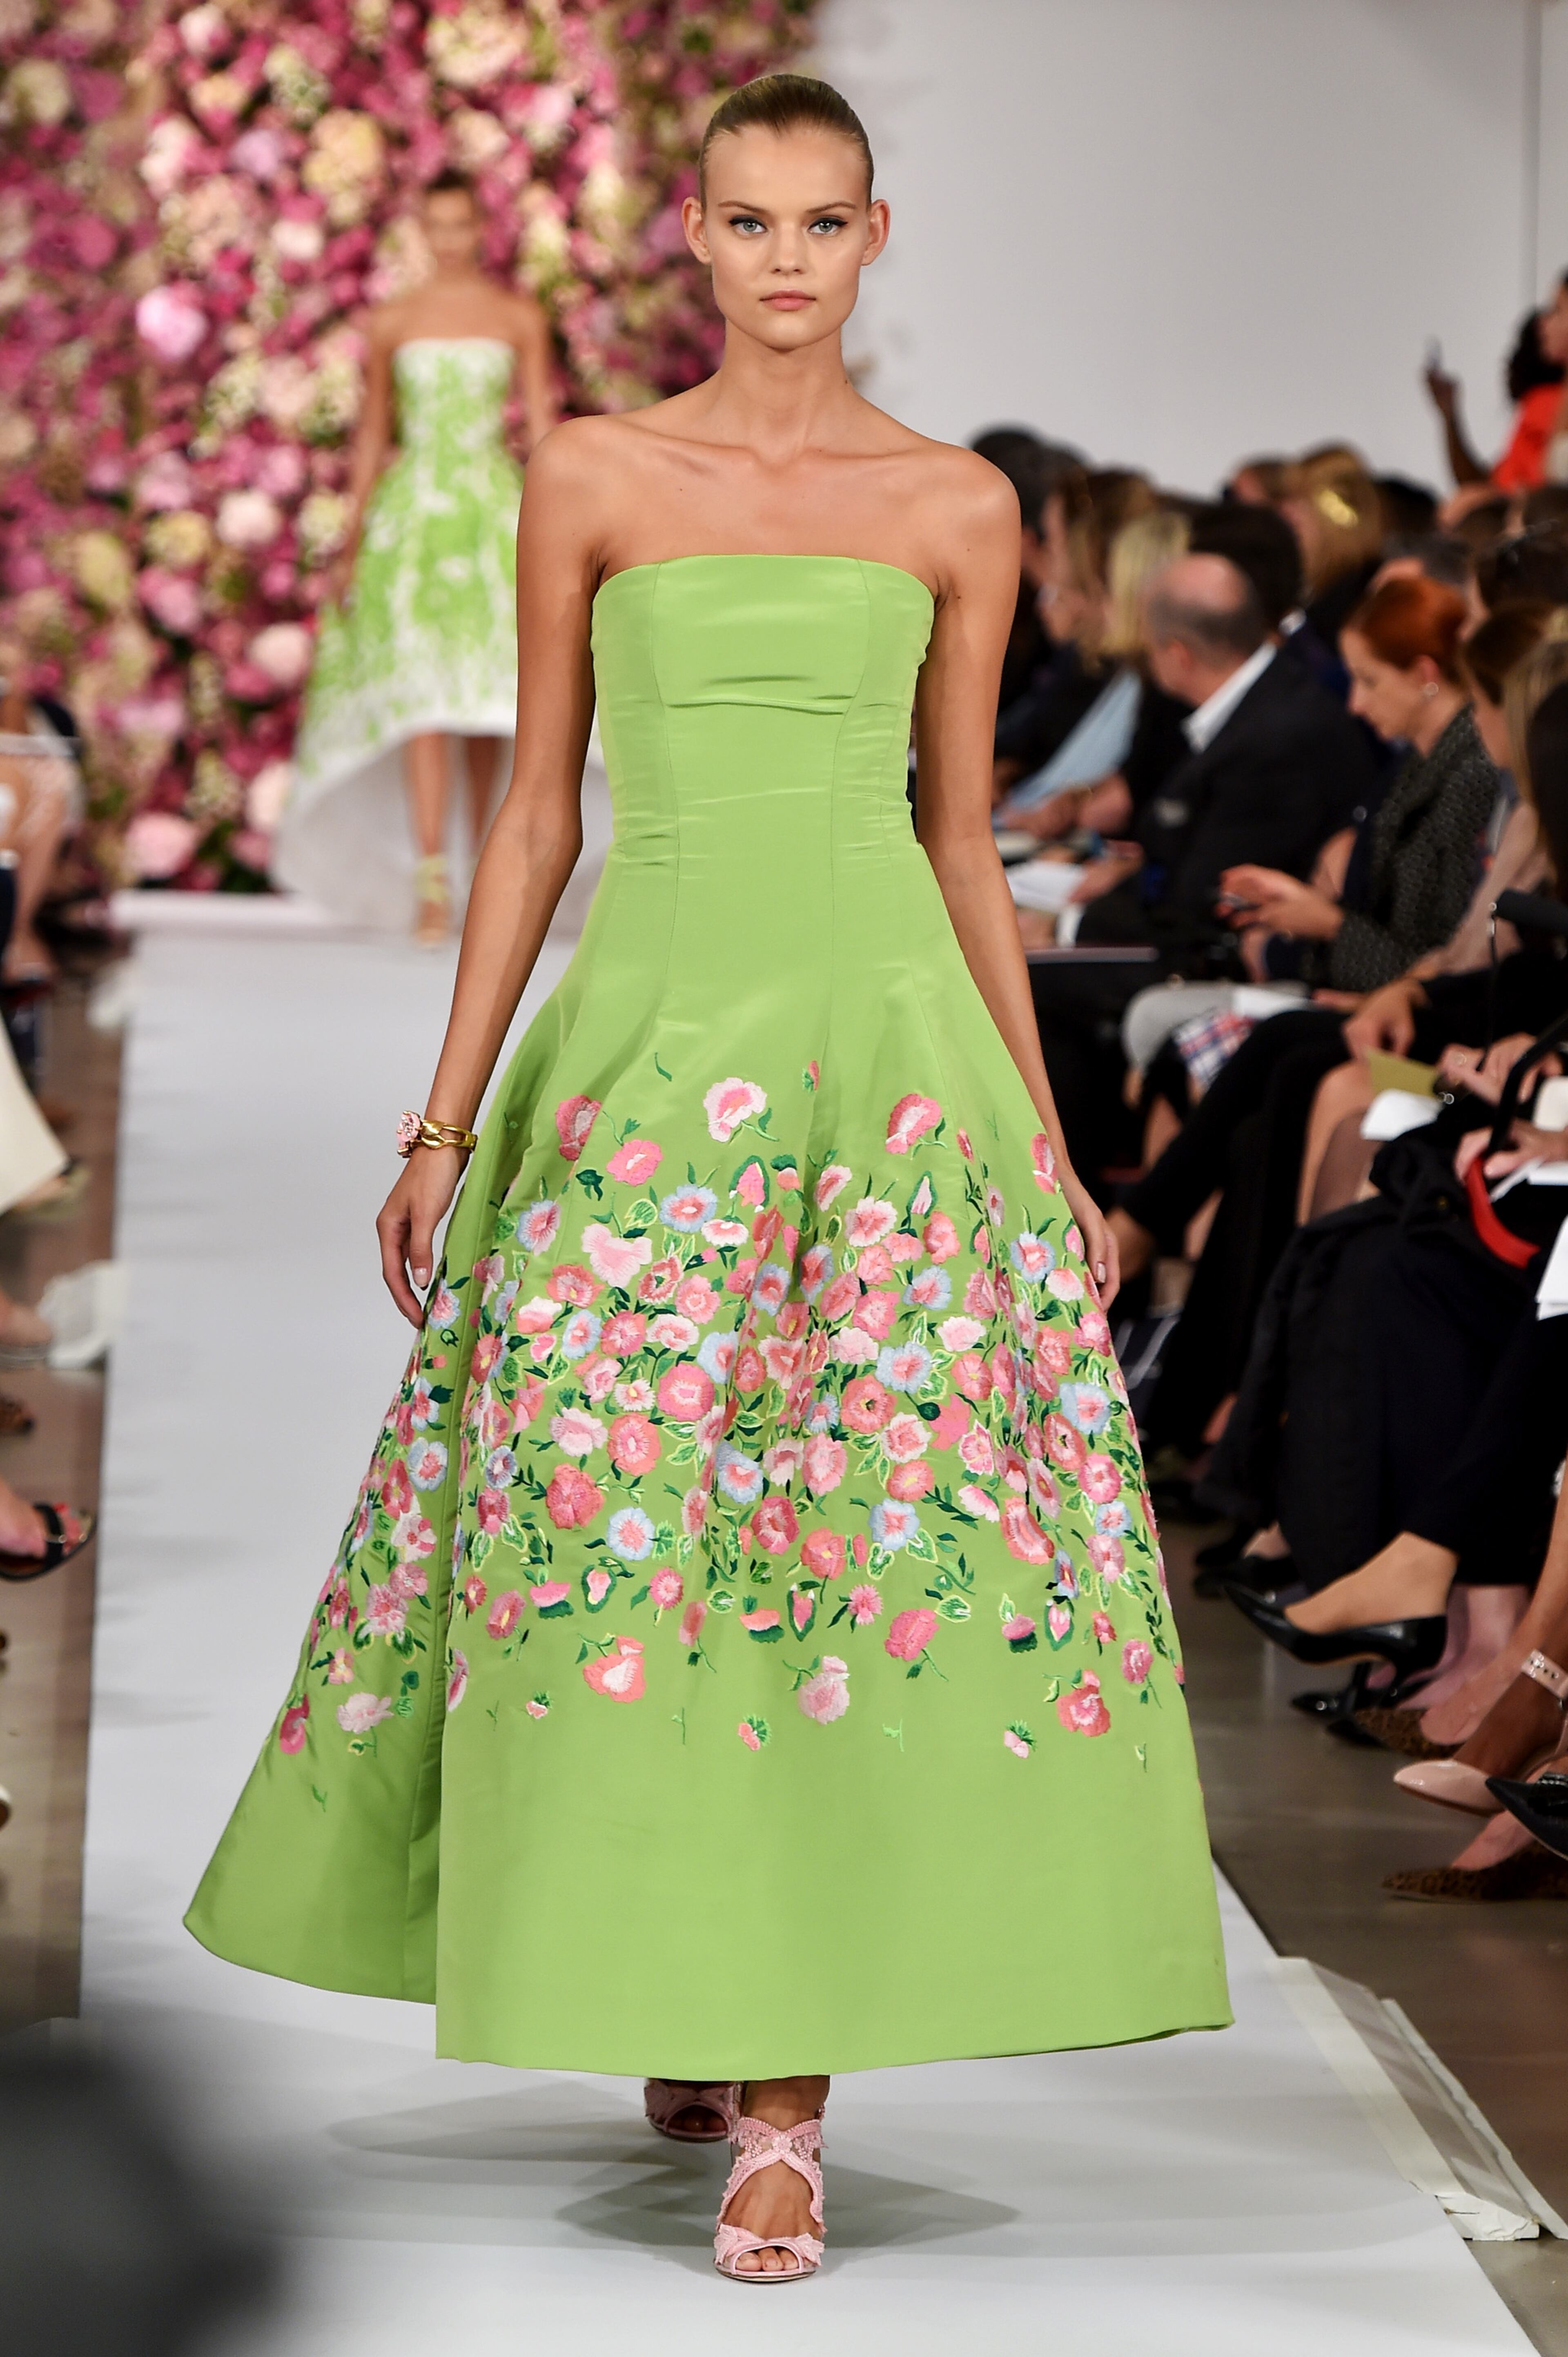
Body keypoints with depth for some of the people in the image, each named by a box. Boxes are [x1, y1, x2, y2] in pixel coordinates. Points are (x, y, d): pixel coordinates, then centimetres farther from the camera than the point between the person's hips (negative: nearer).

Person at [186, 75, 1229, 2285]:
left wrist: (1053, 1148, 10)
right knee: (619, 1527, -1)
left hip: (891, 1031, 0)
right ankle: (675, 1988, 24)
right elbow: (537, 809, 9)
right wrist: (445, 1122, 5)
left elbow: (966, 840, 12)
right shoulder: (595, 478, 7)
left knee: (854, 1534, -6)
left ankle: (786, 2097, -1)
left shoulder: (956, 508, 8)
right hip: (648, 1032, 0)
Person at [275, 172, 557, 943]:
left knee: (487, 702, 2)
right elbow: (371, 437, 12)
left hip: (492, 509, 1)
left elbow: (543, 430, 6)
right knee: (419, 687, -14)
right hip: (412, 509, -1)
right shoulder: (391, 324, 8)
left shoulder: (520, 320, 7)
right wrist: (352, 546, 7)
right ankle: (431, 881, -21)